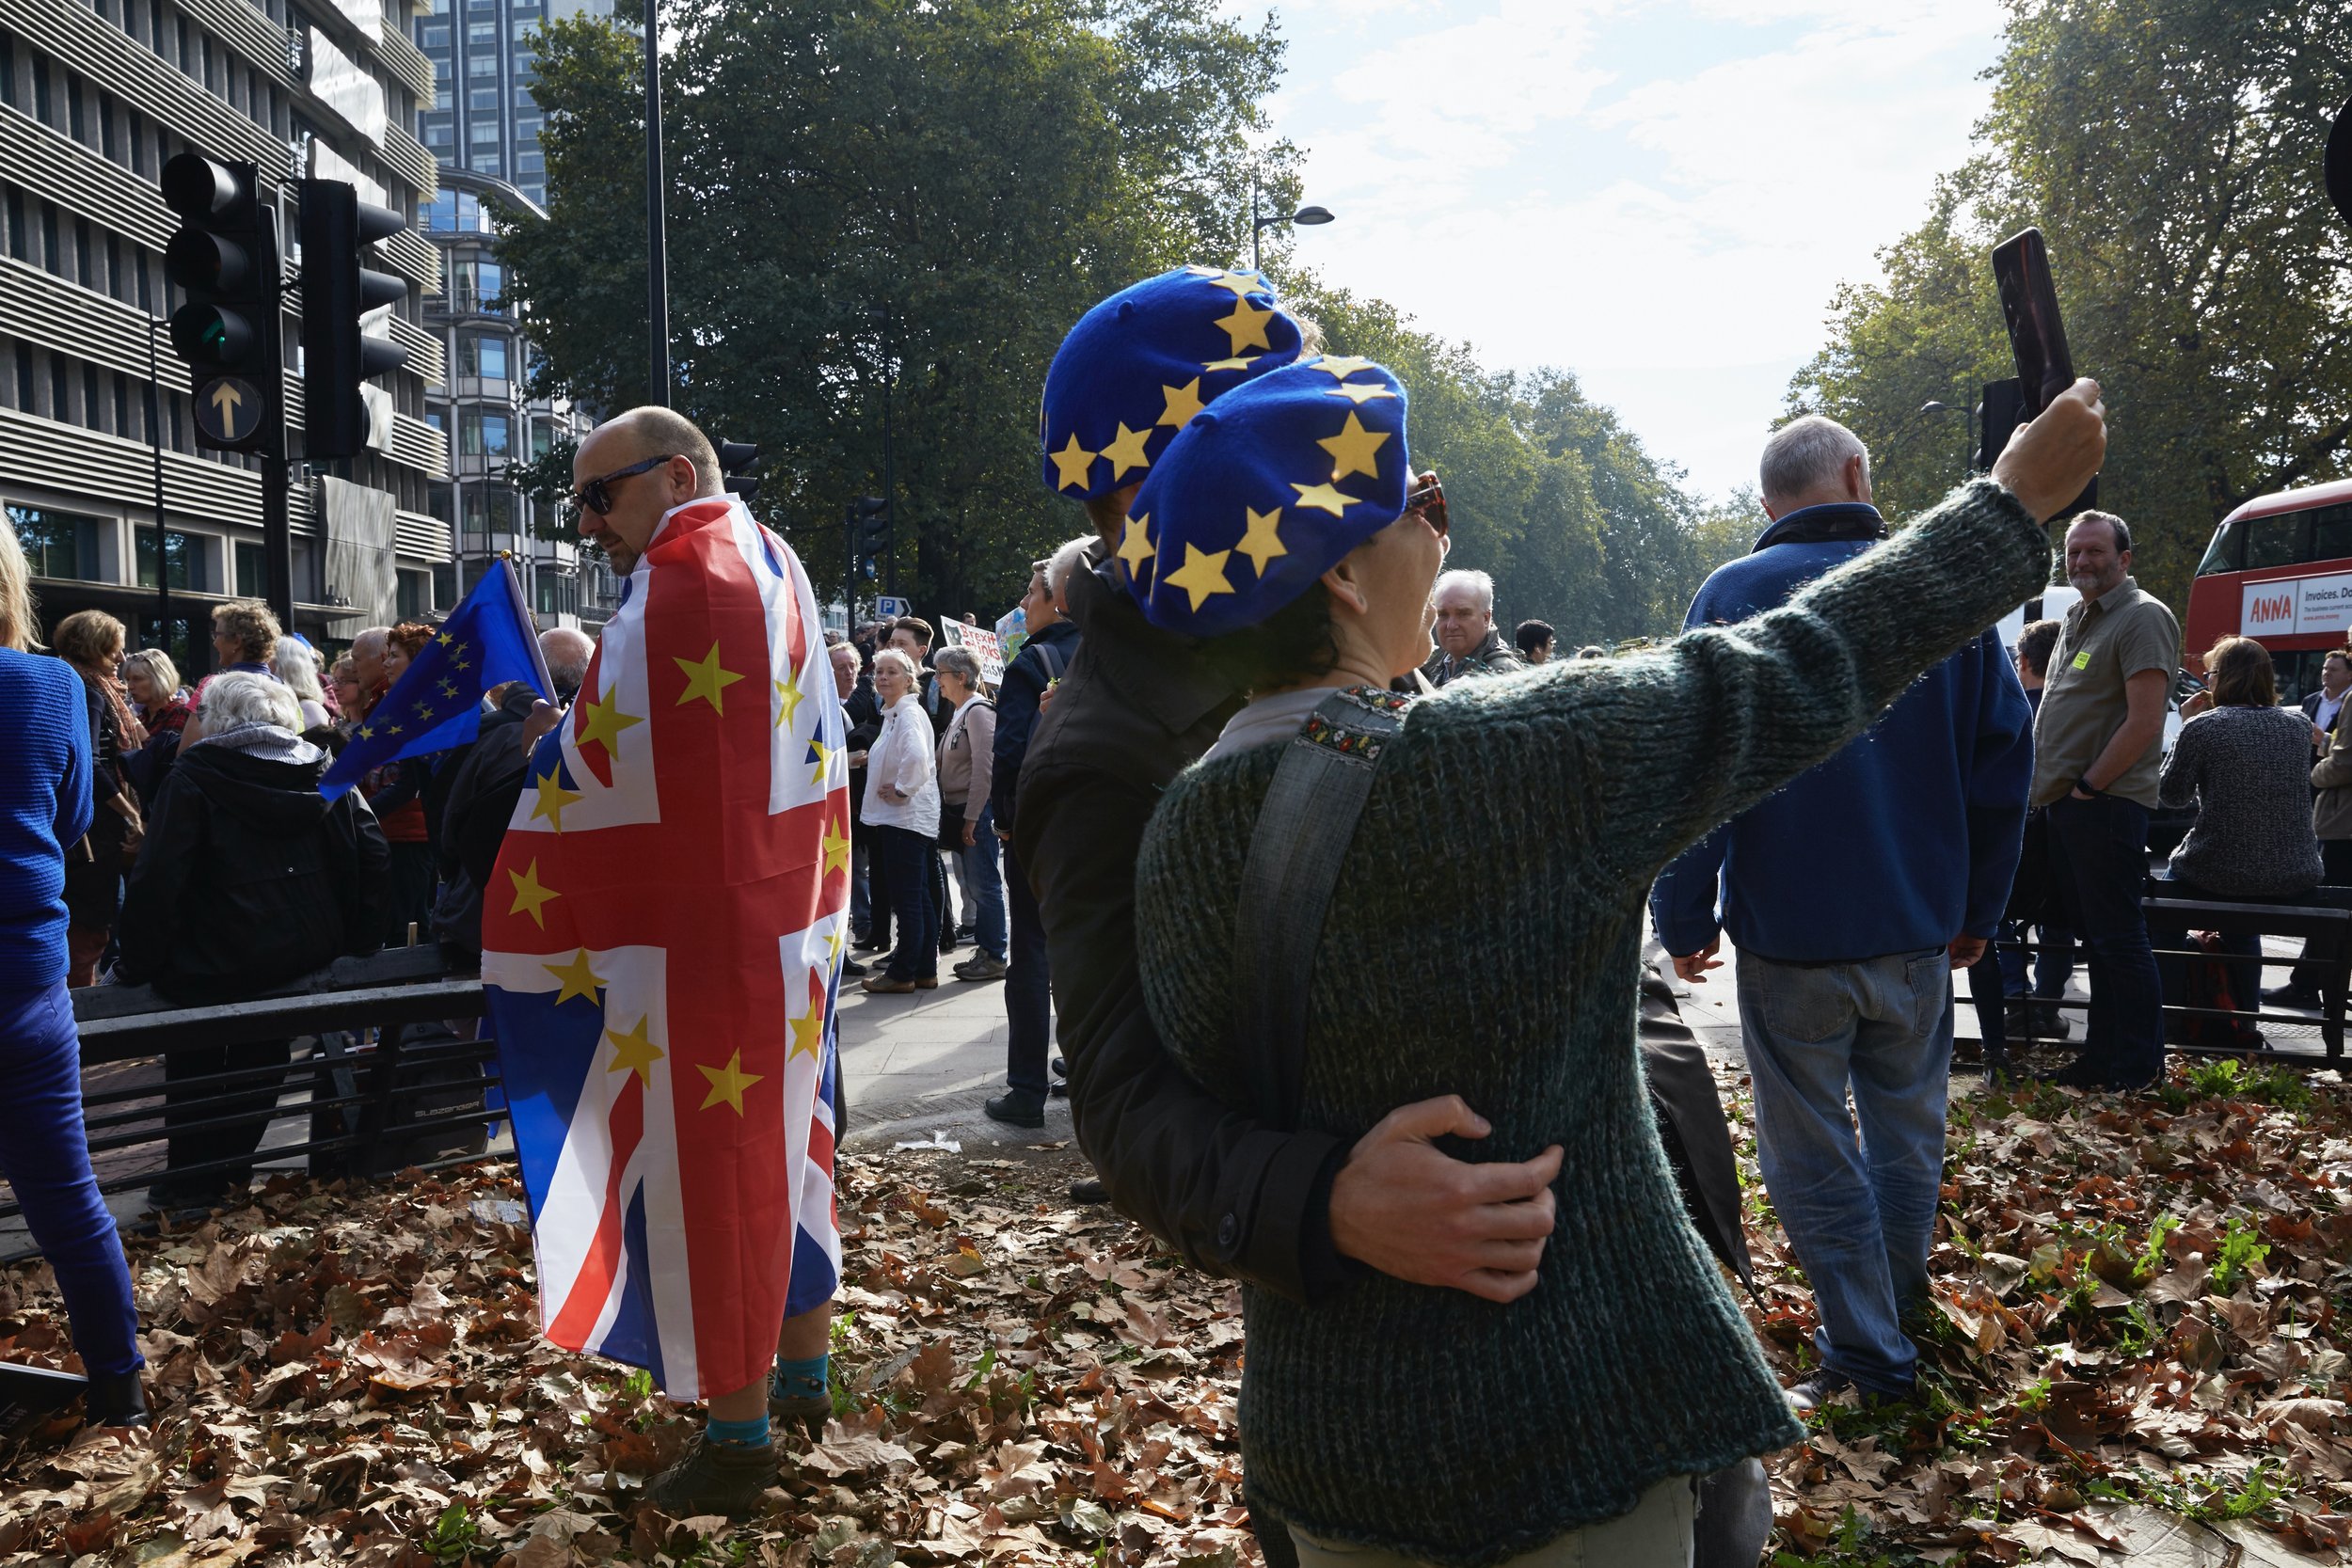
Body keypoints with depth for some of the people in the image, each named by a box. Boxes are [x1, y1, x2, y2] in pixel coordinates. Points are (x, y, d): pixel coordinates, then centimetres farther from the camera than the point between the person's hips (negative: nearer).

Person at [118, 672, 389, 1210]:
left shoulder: (193, 778, -9)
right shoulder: (325, 773, 4)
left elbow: (158, 879, -15)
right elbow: (371, 854, 0)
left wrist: (140, 963, -6)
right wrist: (355, 941, 7)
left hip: (219, 964, -4)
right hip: (307, 958, 5)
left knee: (194, 1064, 17)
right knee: (262, 1059, 21)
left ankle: (192, 1180, 24)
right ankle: (234, 1169, 30)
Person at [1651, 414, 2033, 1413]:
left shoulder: (1732, 596, -7)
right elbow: (2005, 757, 6)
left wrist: (1685, 920, -4)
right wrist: (1979, 908, 14)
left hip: (1789, 934, -4)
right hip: (1920, 929, 4)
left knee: (1813, 1153, 6)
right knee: (1907, 1126, 20)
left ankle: (1868, 1357, 11)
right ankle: (1896, 1304, 37)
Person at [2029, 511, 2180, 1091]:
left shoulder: (2142, 617, -10)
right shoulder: (2078, 619, 19)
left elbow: (2144, 722, -18)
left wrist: (2087, 786, -15)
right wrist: (2053, 786, 14)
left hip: (2107, 804, -9)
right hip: (2066, 804, 9)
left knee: (2117, 937, -5)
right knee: (2093, 936, 13)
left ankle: (2140, 1072, 3)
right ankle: (2099, 1058, 20)